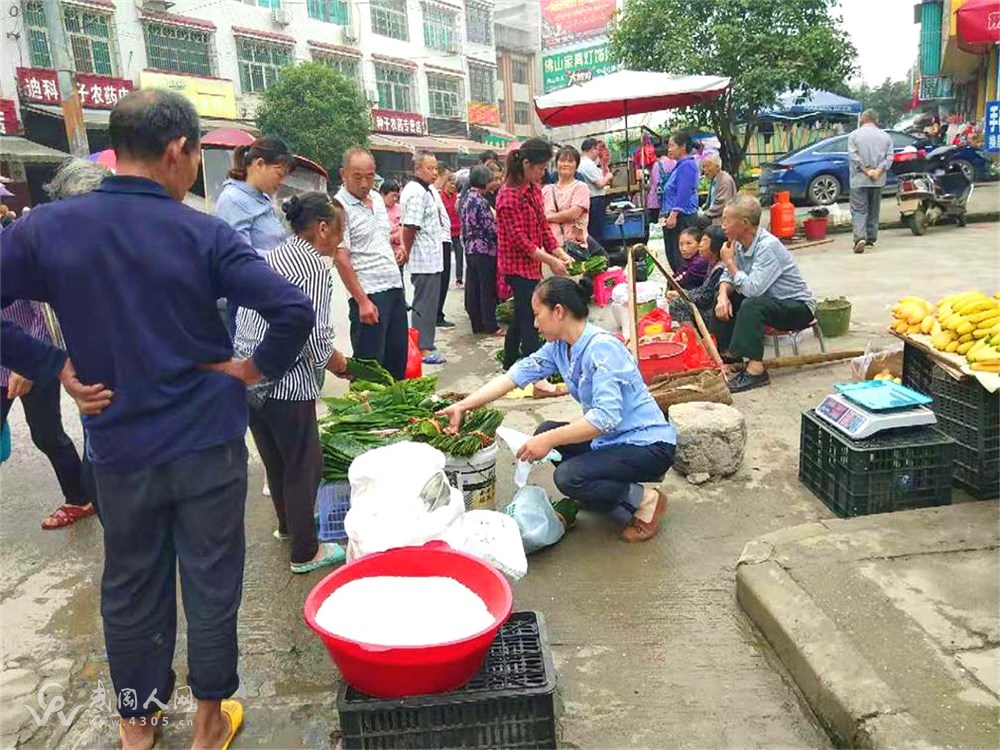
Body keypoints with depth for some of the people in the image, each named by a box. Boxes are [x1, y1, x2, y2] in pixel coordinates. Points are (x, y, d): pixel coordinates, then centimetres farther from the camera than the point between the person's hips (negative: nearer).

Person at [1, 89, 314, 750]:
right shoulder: (204, 234, -12)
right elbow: (294, 310, -20)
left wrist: (54, 367, 2)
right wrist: (255, 368, -6)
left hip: (119, 447, 3)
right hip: (208, 442, -2)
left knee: (129, 589, 19)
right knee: (211, 585, 14)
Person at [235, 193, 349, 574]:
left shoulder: (270, 257, 11)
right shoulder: (315, 266, -14)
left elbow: (251, 320, 13)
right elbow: (315, 338, -19)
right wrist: (337, 362, 1)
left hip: (248, 378, 8)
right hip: (286, 385, -8)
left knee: (275, 458, 25)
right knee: (304, 467, 7)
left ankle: (288, 524, 45)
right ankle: (305, 552, 20)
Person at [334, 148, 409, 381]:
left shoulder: (377, 198, 12)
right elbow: (341, 259, -17)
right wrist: (362, 301, -20)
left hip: (395, 287, 8)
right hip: (368, 294, -8)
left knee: (398, 357, 14)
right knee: (370, 363, -1)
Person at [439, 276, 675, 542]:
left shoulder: (601, 348, -24)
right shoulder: (559, 346, 2)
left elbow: (606, 416, -33)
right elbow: (515, 374, -2)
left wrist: (548, 441, -29)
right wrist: (462, 406, -7)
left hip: (650, 445, -9)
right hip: (613, 438, 9)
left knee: (569, 477, -24)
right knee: (546, 431, 8)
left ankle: (646, 500, -1)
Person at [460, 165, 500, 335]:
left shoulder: (465, 198, 8)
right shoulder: (480, 201, -17)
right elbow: (492, 229, -16)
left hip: (470, 249, 8)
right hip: (485, 250, -8)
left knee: (472, 289, 10)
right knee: (488, 290, 0)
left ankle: (477, 324, 17)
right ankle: (491, 326, 7)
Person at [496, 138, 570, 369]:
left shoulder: (534, 189, 9)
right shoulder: (508, 195, -18)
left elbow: (543, 226, 11)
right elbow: (519, 239, -20)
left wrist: (560, 254, 0)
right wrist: (550, 261, -20)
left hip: (532, 264, 9)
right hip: (518, 265, -9)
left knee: (521, 315, 18)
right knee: (530, 318, -9)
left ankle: (510, 363, 31)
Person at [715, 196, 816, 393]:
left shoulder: (768, 246, -27)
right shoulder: (740, 243, -3)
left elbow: (752, 288, -35)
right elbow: (728, 277, 5)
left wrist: (730, 262, -22)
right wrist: (723, 296, -18)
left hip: (799, 308, -9)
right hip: (769, 301, 9)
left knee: (752, 305, -33)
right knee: (725, 301, 1)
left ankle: (756, 370, -35)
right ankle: (730, 354, 5)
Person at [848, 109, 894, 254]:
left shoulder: (854, 135, -3)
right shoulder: (885, 136, 8)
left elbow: (853, 156, -12)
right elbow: (889, 157, -1)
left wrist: (866, 171, -11)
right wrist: (878, 171, -8)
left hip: (859, 179, -4)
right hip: (878, 181, 4)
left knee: (859, 210, -6)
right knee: (874, 210, 15)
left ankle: (860, 237, -23)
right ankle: (871, 238, 22)